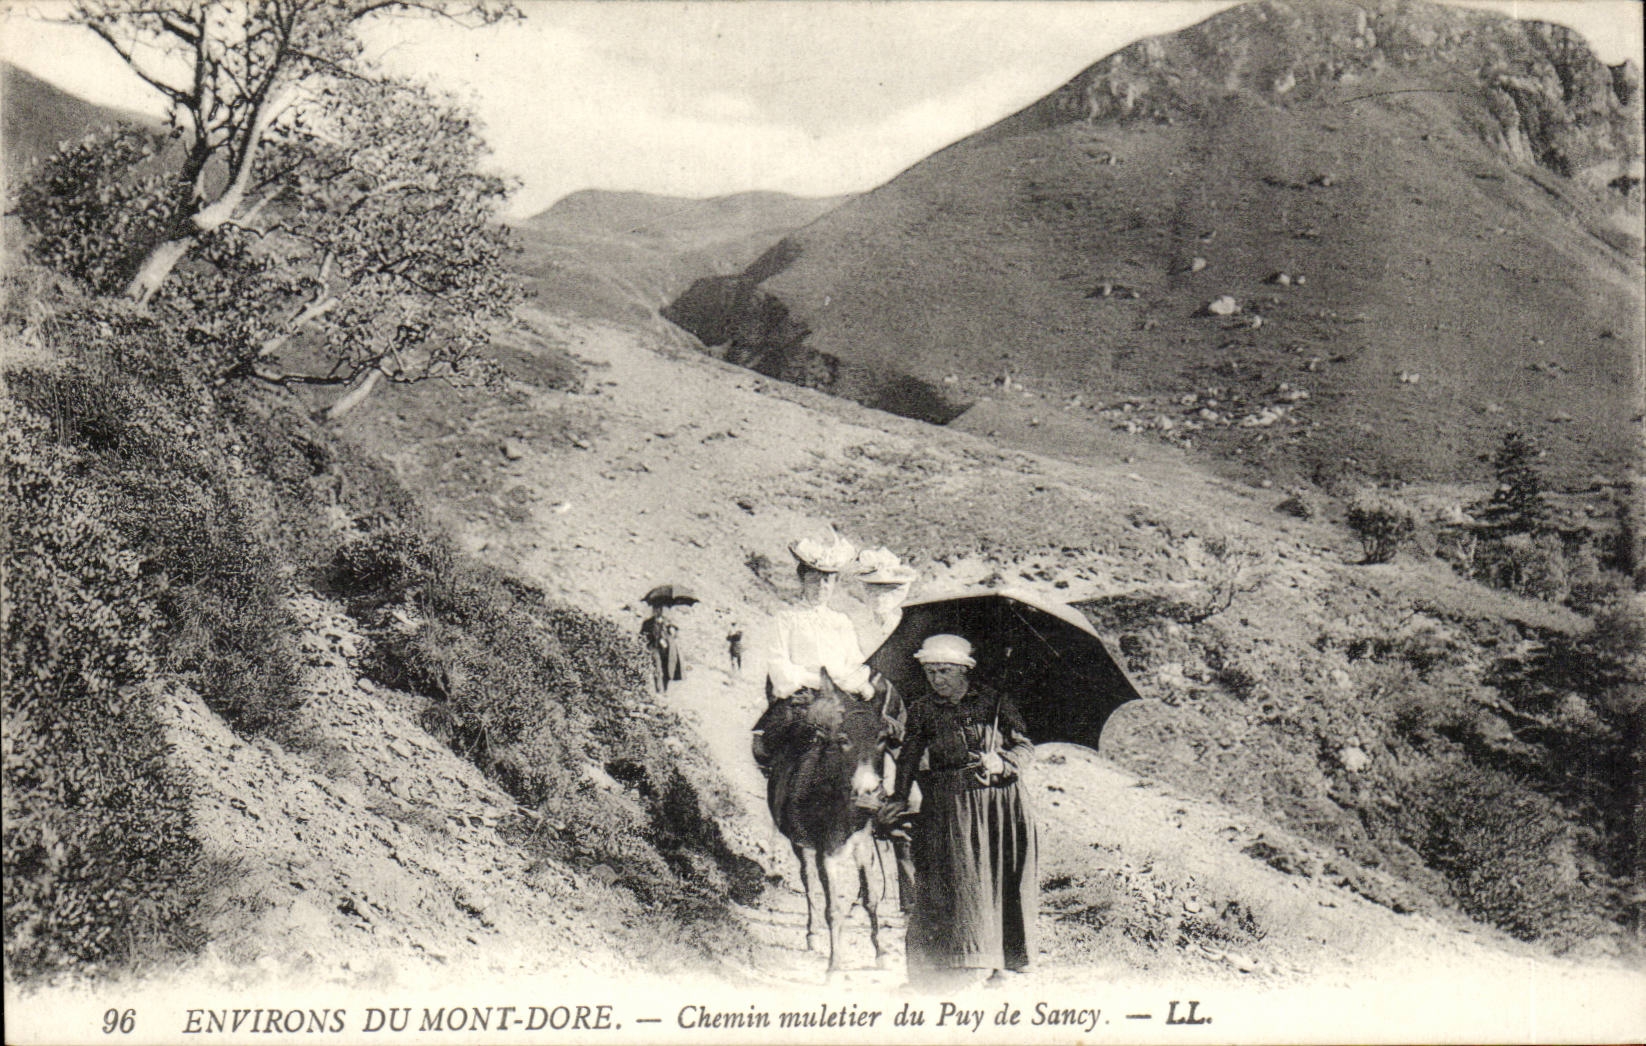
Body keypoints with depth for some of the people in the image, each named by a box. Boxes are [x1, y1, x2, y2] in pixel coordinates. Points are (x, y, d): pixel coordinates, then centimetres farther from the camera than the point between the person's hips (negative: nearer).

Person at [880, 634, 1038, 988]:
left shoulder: (995, 702, 2)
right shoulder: (922, 709, 7)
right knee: (955, 880, -7)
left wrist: (1002, 761, -19)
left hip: (999, 801, 0)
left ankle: (999, 961, 11)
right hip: (946, 806, 0)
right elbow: (909, 756, 10)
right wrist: (899, 798, -1)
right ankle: (962, 960, -3)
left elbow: (1025, 748, 0)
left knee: (998, 877, 1)